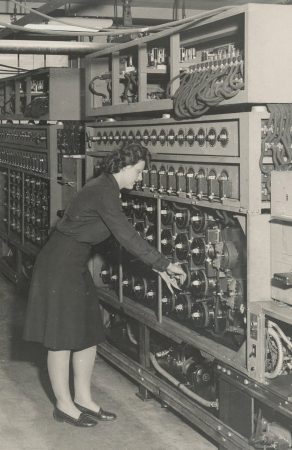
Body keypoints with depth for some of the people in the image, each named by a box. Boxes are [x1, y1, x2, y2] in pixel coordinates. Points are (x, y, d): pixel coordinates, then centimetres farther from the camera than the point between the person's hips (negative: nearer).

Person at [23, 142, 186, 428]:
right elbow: (127, 237, -25)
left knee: (88, 334, 12)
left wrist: (156, 265, 6)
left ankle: (83, 399, 24)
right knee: (62, 338, 1)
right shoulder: (103, 192, -21)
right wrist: (163, 264, -19)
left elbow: (124, 235, 11)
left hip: (75, 266, 10)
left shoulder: (106, 189, 9)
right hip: (59, 267, -10)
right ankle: (63, 405, 14)